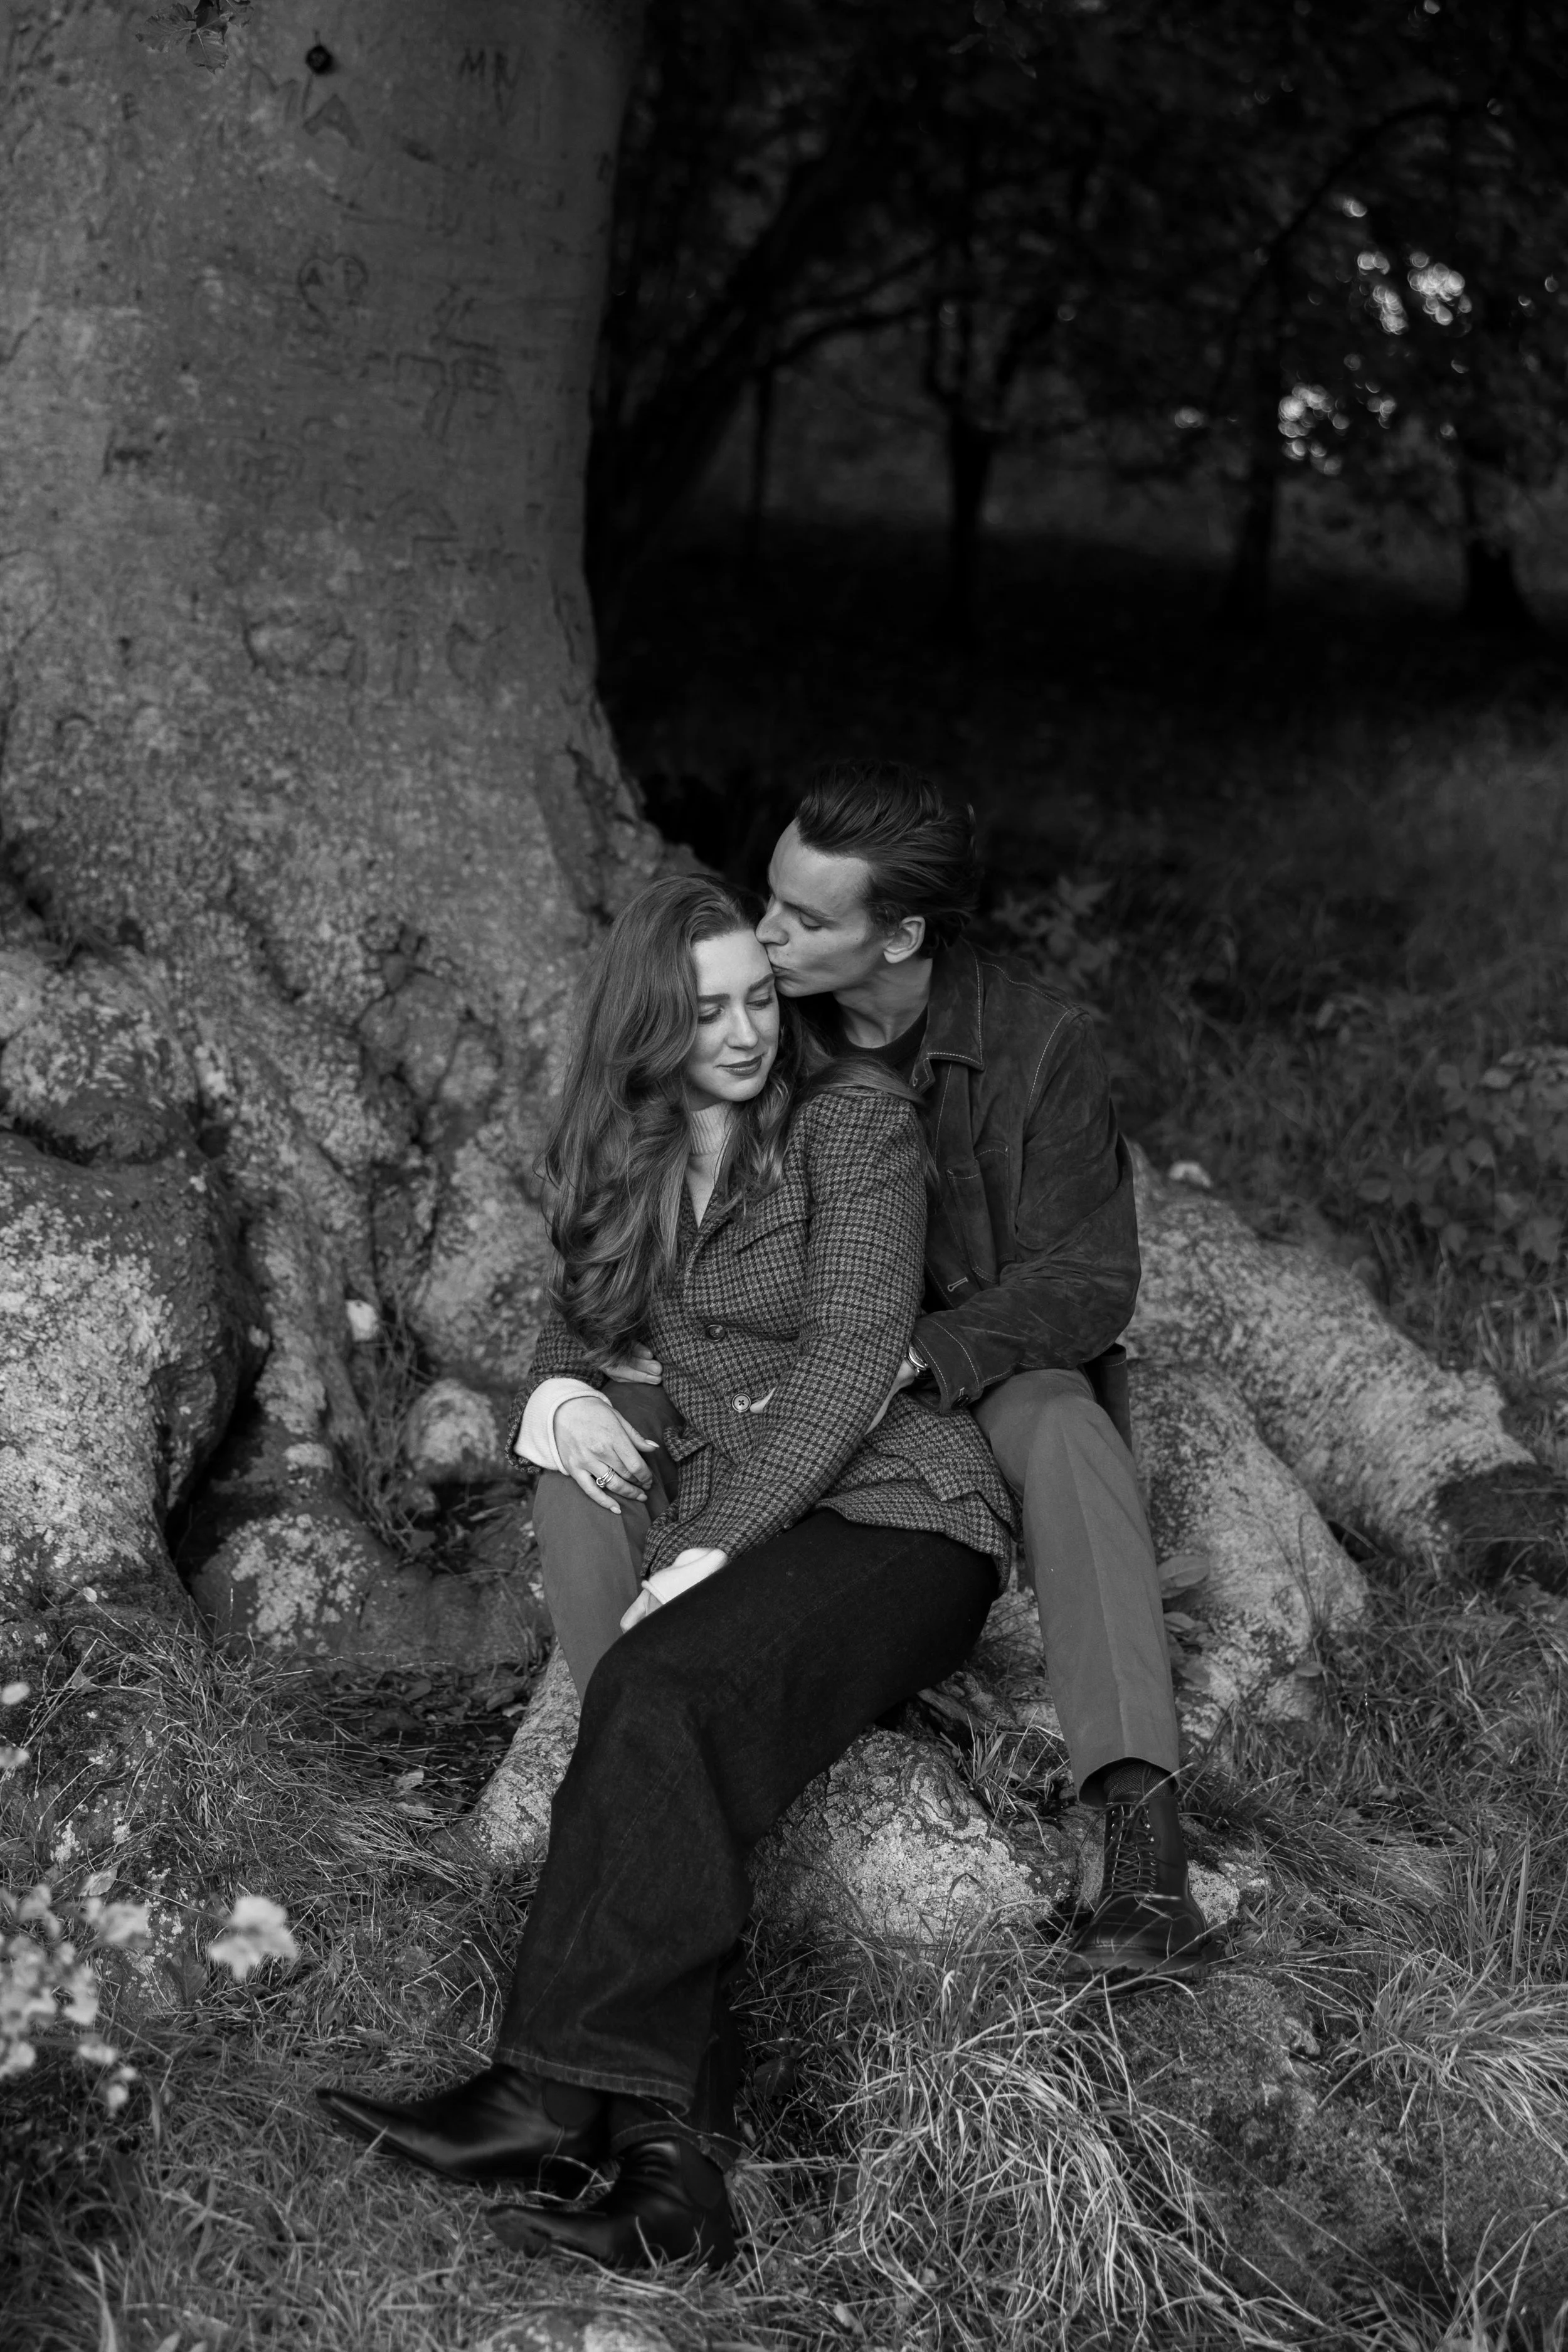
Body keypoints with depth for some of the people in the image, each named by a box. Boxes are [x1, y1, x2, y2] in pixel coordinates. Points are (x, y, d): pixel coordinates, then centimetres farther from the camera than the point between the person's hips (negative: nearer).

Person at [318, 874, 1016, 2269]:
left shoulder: (856, 1120, -2)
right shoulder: (629, 1163, 17)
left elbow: (853, 1360, -11)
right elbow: (583, 1318, 26)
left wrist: (708, 1548, -17)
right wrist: (566, 1392, -1)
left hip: (898, 1518, -5)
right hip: (721, 1541, 5)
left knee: (661, 1692, -33)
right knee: (661, 1759, -28)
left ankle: (558, 2094, -33)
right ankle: (674, 2158, -37)